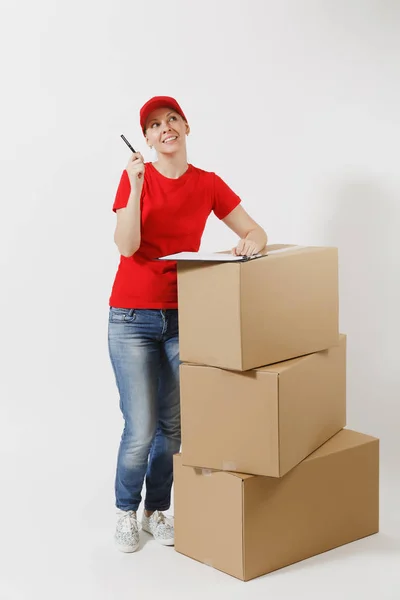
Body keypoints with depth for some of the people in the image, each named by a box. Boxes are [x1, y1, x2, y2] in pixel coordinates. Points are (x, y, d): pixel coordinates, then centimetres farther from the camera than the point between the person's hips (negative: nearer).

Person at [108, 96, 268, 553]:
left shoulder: (208, 184, 4)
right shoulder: (135, 177, -3)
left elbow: (254, 230, 5)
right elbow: (126, 246, -13)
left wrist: (250, 241, -17)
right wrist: (137, 188, -22)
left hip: (182, 317, 3)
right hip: (133, 317, -3)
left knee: (172, 426, 5)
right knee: (140, 429, -4)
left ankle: (156, 512, 25)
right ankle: (126, 512, 19)